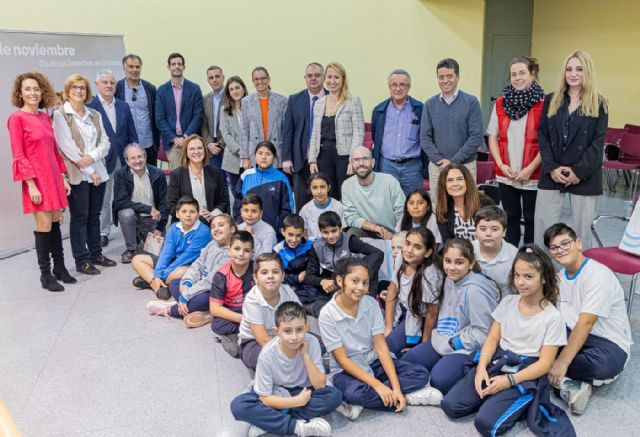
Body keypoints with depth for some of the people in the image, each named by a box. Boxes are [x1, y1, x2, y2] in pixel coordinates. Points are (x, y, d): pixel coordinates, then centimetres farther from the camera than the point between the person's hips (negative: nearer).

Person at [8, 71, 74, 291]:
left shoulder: (45, 117, 11)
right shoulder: (17, 118, -7)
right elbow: (18, 155, -10)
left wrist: (63, 178, 13)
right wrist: (31, 185, -15)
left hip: (53, 177, 6)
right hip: (36, 179, -6)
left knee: (55, 223, 12)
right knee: (44, 226, -3)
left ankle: (59, 268, 24)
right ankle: (45, 275, 10)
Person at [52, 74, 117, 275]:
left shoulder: (95, 115, 13)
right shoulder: (60, 115, -3)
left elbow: (105, 142, 8)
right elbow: (67, 146, -10)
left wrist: (92, 157, -12)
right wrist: (89, 171, -11)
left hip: (98, 172, 5)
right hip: (76, 174, -5)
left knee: (94, 215, 12)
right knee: (79, 217, 1)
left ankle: (96, 253, 23)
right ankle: (82, 260, 9)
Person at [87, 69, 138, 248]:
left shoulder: (124, 106, 11)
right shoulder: (90, 106, -4)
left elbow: (132, 135, 11)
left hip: (124, 159, 3)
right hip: (102, 159, -3)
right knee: (103, 199, 6)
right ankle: (103, 233, 17)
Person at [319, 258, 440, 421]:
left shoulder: (371, 304, -8)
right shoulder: (327, 314, -19)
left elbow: (381, 347, -10)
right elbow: (343, 360, -18)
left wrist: (396, 387, -19)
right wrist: (377, 385, -25)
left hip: (374, 363, 5)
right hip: (346, 370, -5)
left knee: (421, 373, -13)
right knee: (354, 392, -38)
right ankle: (408, 398, -16)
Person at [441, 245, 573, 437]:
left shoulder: (552, 317, -10)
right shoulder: (508, 301, 4)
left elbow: (545, 363, -11)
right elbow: (492, 339, 5)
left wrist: (509, 381, -21)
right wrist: (481, 368, -12)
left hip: (526, 374, -4)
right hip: (497, 362, 5)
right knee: (450, 405, -12)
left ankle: (524, 405, 1)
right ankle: (492, 398, 7)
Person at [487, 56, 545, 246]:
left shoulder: (542, 104, -7)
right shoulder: (501, 103, 6)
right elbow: (492, 136, 7)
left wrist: (531, 168, -14)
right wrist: (501, 164, -5)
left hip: (533, 176, -3)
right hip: (506, 175, 4)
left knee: (531, 219, 8)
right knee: (511, 217, 14)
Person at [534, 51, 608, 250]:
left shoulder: (598, 104, 2)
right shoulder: (551, 100, 9)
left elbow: (598, 143, -4)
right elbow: (542, 136, 2)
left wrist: (579, 171, -13)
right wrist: (551, 167, -10)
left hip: (584, 177, -2)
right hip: (552, 174, 2)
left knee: (582, 228, 6)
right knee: (543, 226, 3)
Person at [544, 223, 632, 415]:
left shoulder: (599, 275, -19)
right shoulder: (560, 276, 6)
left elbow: (585, 323, -26)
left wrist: (562, 362, -29)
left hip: (609, 342, -6)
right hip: (572, 334, 6)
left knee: (604, 365, -40)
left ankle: (562, 381, -13)